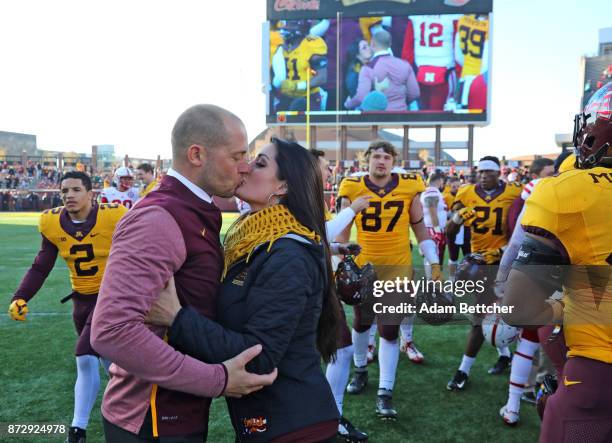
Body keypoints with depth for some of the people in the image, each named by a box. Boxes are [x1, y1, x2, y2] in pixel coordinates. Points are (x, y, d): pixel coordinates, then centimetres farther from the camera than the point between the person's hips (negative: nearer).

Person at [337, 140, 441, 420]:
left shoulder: (409, 187, -5)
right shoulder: (353, 189, -6)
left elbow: (420, 228, 4)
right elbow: (342, 232, 2)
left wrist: (434, 264, 2)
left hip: (398, 267, -1)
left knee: (389, 329, -1)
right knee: (362, 322, 18)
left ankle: (385, 392, 10)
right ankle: (360, 370, 43)